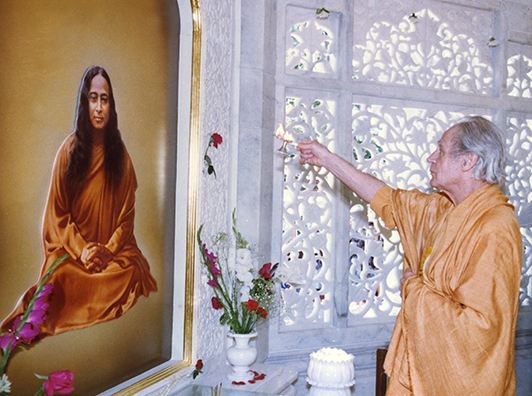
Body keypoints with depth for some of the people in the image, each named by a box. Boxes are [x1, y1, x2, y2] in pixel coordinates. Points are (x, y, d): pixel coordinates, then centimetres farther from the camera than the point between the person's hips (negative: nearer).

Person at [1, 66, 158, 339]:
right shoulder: (69, 150, -1)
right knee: (60, 276, -32)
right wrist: (80, 249, -13)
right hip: (71, 249, -2)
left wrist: (110, 249, -12)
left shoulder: (119, 153, 4)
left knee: (132, 271, -28)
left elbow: (127, 214, 4)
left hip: (114, 249, 2)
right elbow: (57, 213, 1)